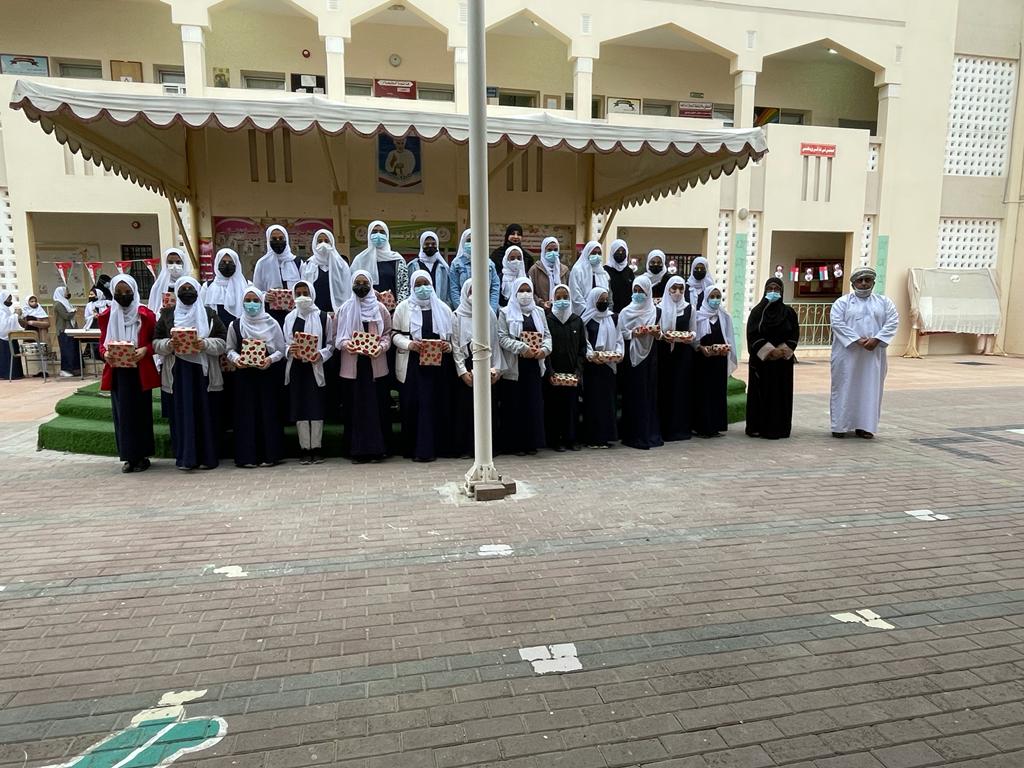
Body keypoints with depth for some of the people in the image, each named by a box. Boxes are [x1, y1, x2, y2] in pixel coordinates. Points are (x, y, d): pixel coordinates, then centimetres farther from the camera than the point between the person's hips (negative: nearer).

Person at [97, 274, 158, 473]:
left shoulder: (146, 314, -3)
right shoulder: (106, 316, 5)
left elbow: (154, 341, 1)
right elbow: (102, 343, 9)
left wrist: (145, 350, -19)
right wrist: (105, 353, -12)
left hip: (140, 372, -2)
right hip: (117, 372, 2)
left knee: (141, 412, 4)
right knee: (122, 413, 5)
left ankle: (142, 455, 14)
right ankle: (129, 456, 13)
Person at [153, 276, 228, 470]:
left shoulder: (209, 314, 7)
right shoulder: (167, 314, 10)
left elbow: (223, 342, 2)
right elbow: (155, 342, 9)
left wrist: (206, 344, -16)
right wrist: (168, 345, -12)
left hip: (203, 370, -1)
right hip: (177, 371, 1)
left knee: (204, 412, 1)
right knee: (182, 411, 0)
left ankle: (207, 457, 8)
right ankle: (185, 456, 6)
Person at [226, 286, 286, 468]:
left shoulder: (272, 324, 3)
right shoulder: (235, 325, 6)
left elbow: (281, 350, 3)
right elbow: (230, 350, 8)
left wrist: (270, 359, -15)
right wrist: (236, 359, -13)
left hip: (268, 374, -1)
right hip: (244, 374, 1)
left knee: (269, 412, 0)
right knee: (246, 413, 0)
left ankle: (270, 454, 7)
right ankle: (247, 456, 6)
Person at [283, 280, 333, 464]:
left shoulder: (323, 317, 1)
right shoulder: (289, 318, 10)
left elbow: (331, 344, 1)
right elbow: (284, 344, 12)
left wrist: (321, 354, -16)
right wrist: (289, 350, -9)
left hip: (316, 368, -3)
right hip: (296, 368, 3)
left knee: (317, 408, -1)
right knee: (299, 409, 3)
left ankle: (316, 448, 8)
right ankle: (305, 449, 11)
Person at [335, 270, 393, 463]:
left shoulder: (380, 308, 7)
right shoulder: (345, 309, 9)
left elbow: (388, 333, 7)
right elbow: (337, 336, 9)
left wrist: (381, 346, -12)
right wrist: (345, 344, -12)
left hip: (376, 366, 0)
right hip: (352, 366, 1)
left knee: (376, 407, 0)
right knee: (355, 408, 1)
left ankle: (376, 449, 8)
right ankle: (358, 450, 8)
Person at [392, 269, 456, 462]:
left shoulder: (442, 308, 12)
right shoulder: (404, 307, 8)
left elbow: (453, 335, 12)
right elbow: (395, 334, 4)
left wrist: (448, 346, -10)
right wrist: (409, 344, -15)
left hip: (438, 364, 2)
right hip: (412, 365, -1)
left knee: (438, 403, 1)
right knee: (413, 404, -2)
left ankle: (439, 446, 9)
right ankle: (413, 448, 3)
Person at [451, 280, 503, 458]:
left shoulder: (490, 314, 10)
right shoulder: (458, 316, 3)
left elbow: (495, 343, 7)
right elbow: (455, 346, -2)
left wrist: (496, 368, -3)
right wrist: (463, 371, -10)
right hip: (467, 367, -2)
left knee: (488, 406, 2)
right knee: (466, 407, -1)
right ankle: (466, 447, 7)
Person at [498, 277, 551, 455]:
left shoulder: (539, 312, 15)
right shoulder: (506, 312, 2)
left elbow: (547, 335, 12)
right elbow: (502, 337, -7)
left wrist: (544, 349, -9)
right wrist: (522, 348, -19)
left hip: (534, 365, 4)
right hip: (514, 366, -3)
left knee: (534, 403, 4)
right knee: (515, 405, -1)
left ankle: (531, 442, 12)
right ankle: (515, 444, 6)